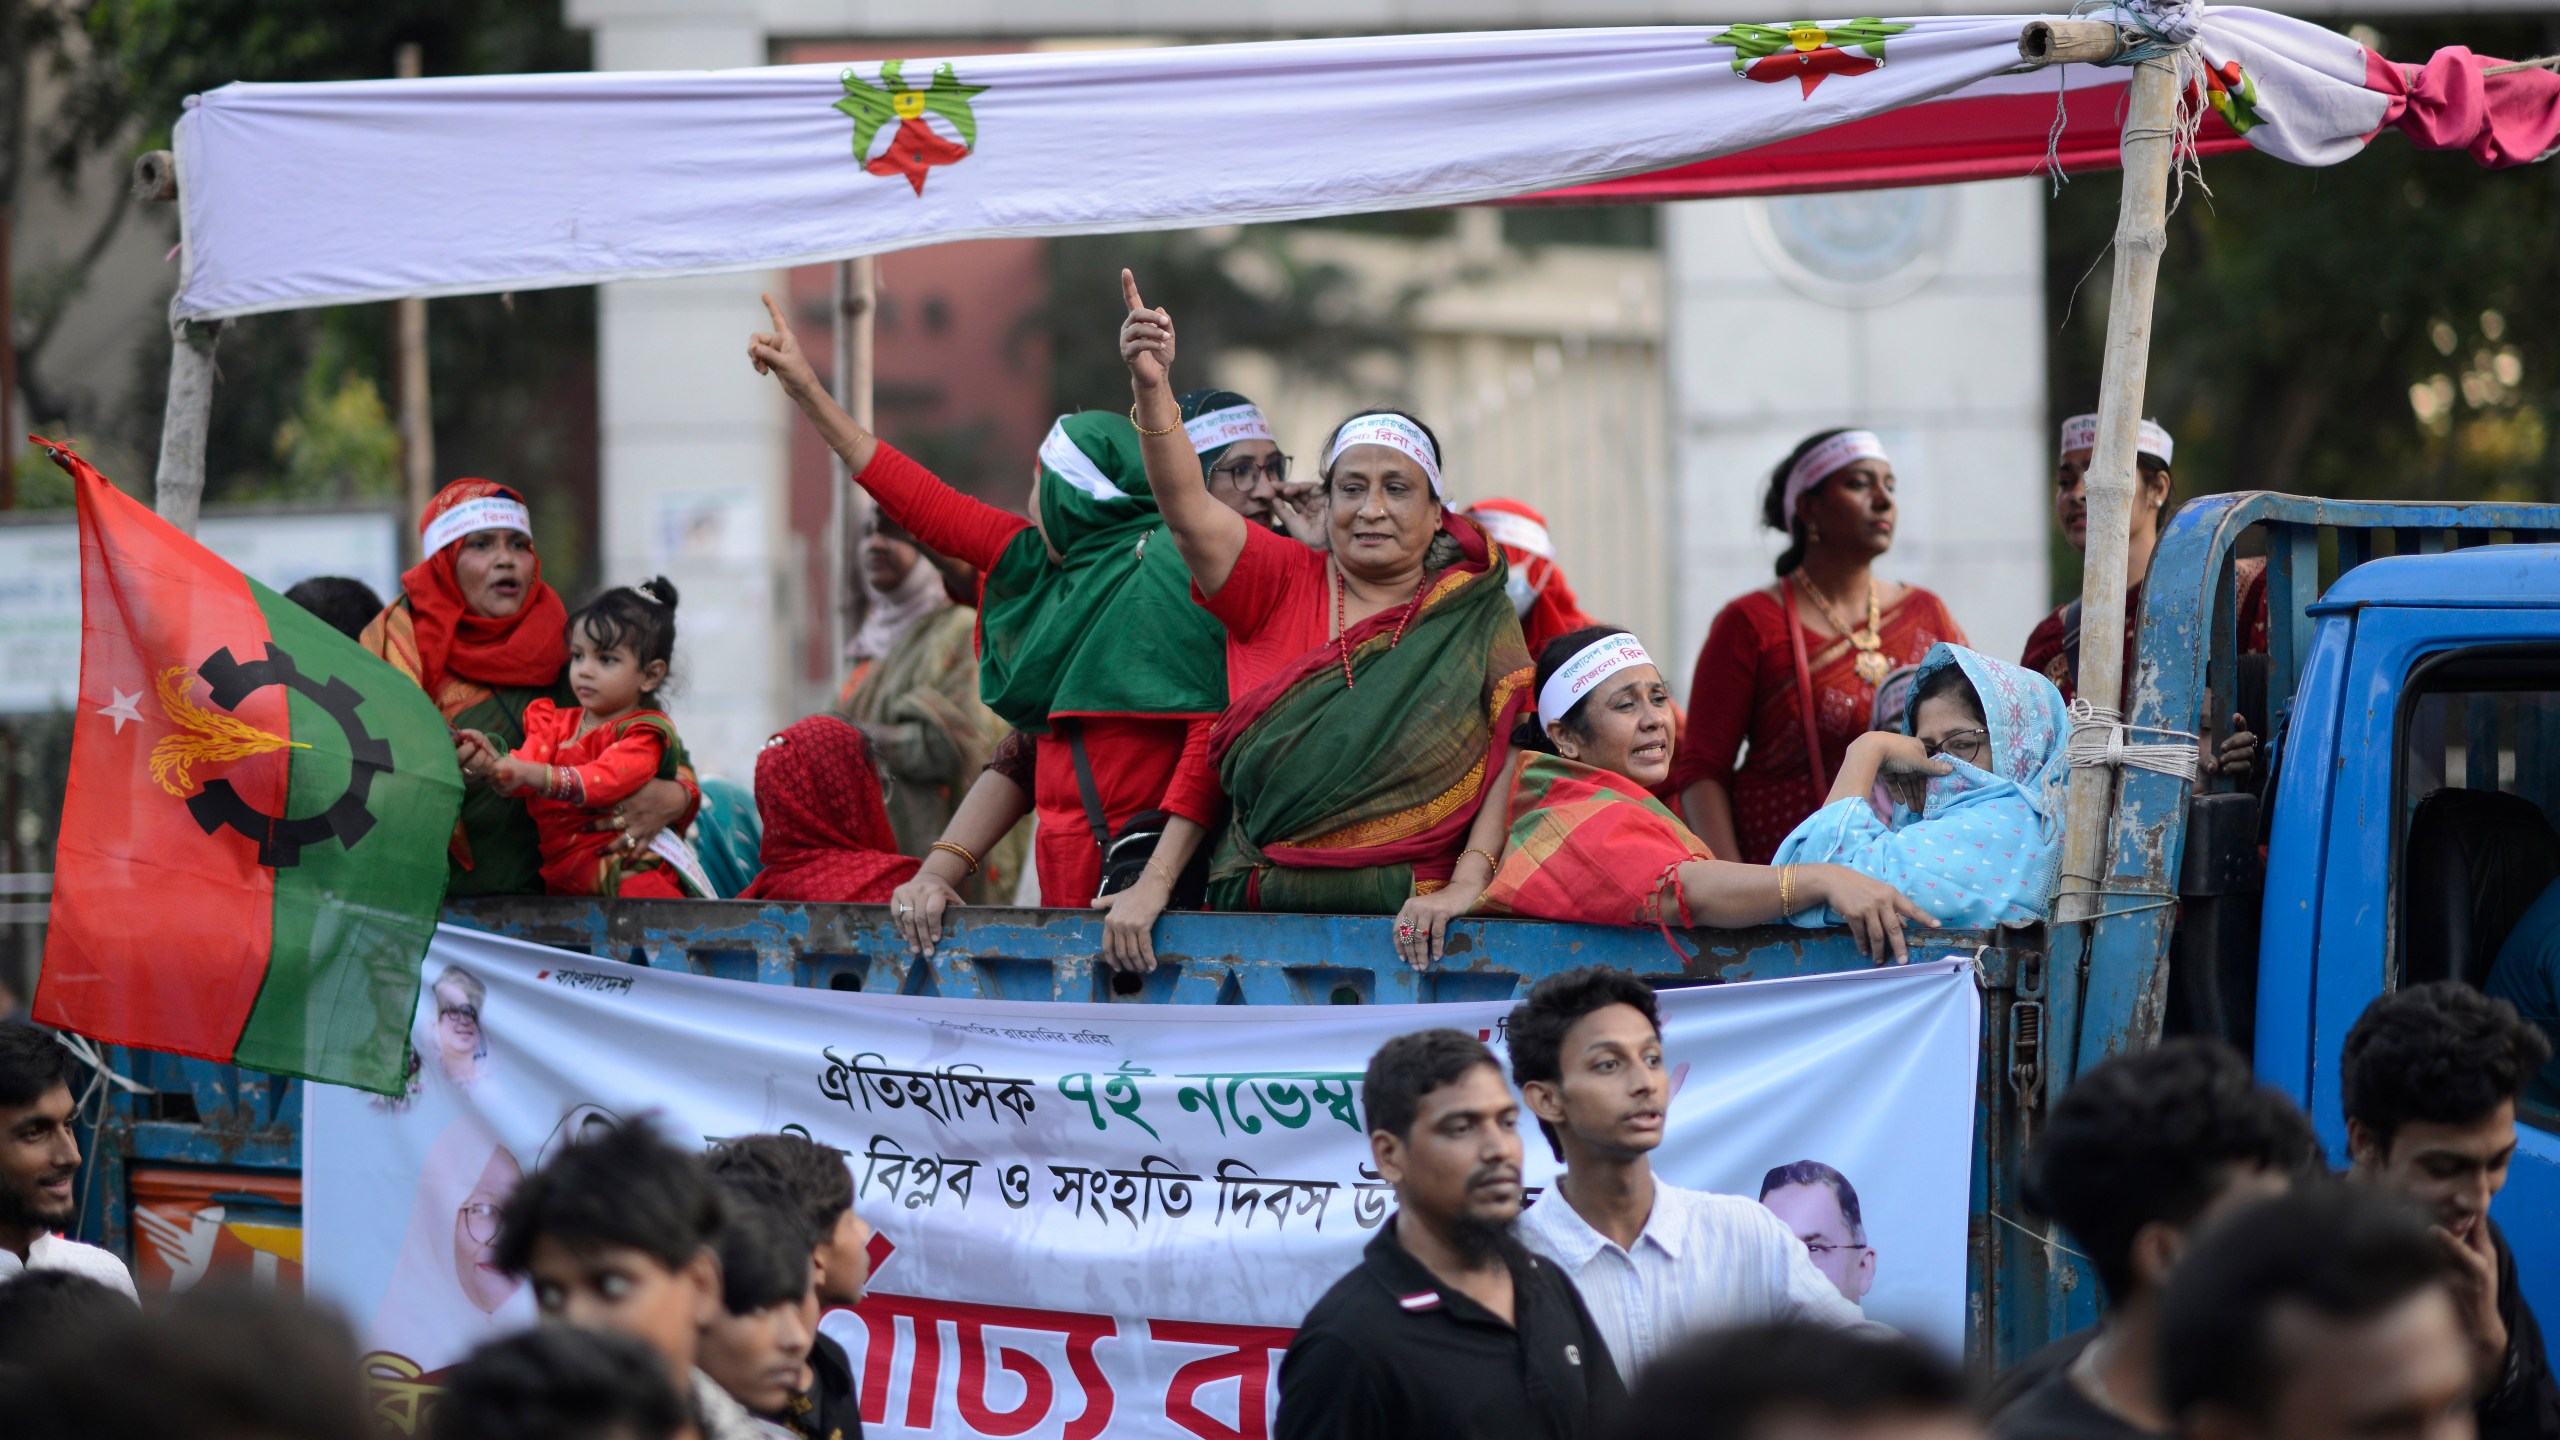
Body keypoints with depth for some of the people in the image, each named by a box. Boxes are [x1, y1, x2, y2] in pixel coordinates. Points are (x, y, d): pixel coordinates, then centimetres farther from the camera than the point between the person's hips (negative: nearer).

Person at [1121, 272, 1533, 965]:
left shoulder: (1478, 614, 8)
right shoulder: (1282, 584, 11)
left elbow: (1513, 757, 0)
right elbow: (1187, 509, -5)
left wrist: (1465, 886, -14)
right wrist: (1151, 387, -21)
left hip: (1407, 924, -2)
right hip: (1263, 910, 2)